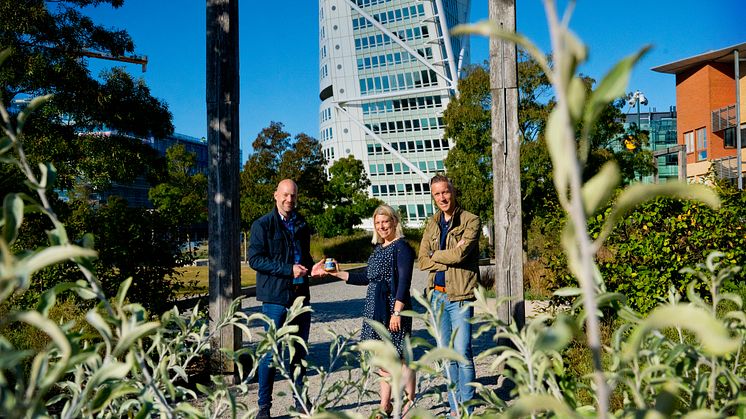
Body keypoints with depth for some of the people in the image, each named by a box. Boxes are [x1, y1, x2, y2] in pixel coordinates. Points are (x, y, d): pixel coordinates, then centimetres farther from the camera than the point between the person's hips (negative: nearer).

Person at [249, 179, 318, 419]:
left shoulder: (302, 225, 15)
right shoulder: (262, 225, -4)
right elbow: (254, 259, -12)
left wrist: (310, 267, 2)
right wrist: (289, 270, -19)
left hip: (301, 294, 6)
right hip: (275, 296, -6)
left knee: (300, 351, 12)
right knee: (271, 352, -2)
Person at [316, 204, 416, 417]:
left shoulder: (401, 247, -8)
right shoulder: (378, 248, 17)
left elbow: (404, 282, -15)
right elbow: (367, 277, 22)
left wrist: (397, 312, -21)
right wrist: (338, 273, 19)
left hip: (393, 308, -8)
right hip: (376, 310, 8)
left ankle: (410, 402, 14)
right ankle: (385, 407, 21)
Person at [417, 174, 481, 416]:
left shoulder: (471, 221, -4)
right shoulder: (432, 224, 13)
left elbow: (459, 254, -19)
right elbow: (422, 261, 4)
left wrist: (435, 256, -3)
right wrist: (449, 258, -9)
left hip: (460, 296, -6)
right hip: (437, 295, 6)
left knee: (463, 353, -5)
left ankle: (467, 409, 8)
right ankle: (455, 408, 23)